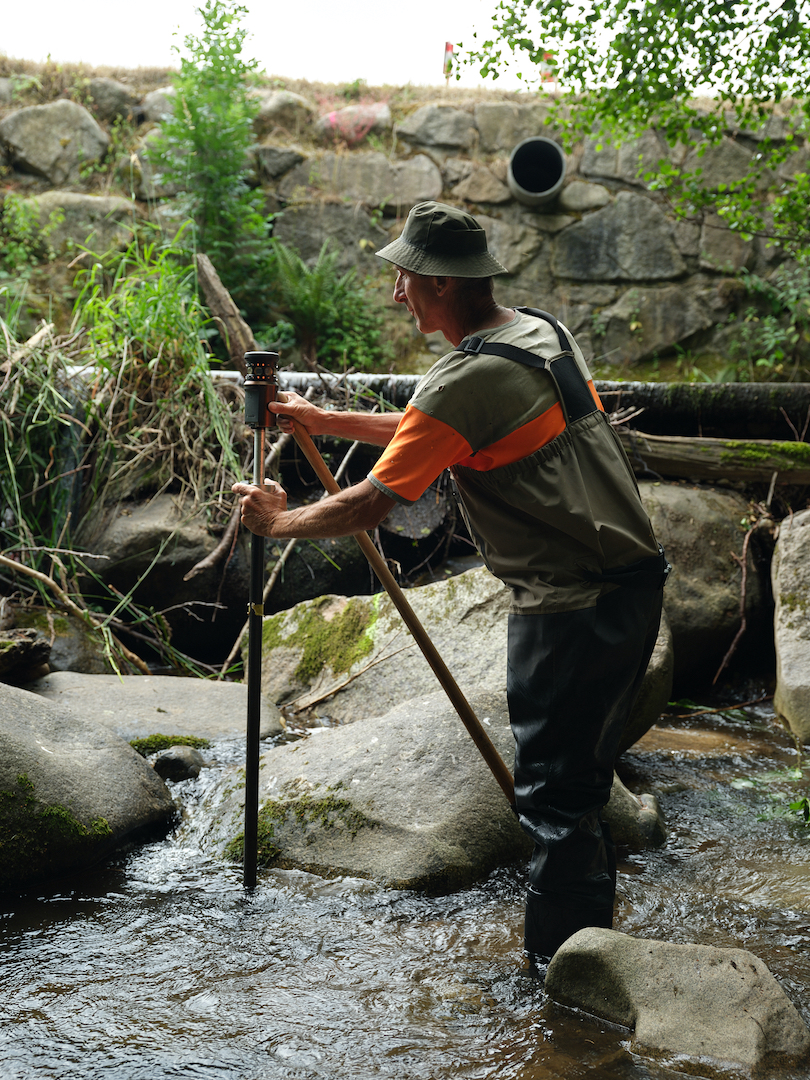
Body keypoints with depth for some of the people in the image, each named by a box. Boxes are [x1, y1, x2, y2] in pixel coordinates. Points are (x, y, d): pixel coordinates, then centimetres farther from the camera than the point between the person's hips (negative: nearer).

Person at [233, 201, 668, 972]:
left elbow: (365, 509, -14)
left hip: (572, 607, -10)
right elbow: (435, 431, 25)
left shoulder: (467, 380, -19)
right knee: (579, 776, 22)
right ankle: (584, 939, 36)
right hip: (634, 581, 10)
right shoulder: (542, 332, 10)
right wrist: (328, 422, 25)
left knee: (552, 790, 2)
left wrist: (278, 521, 3)